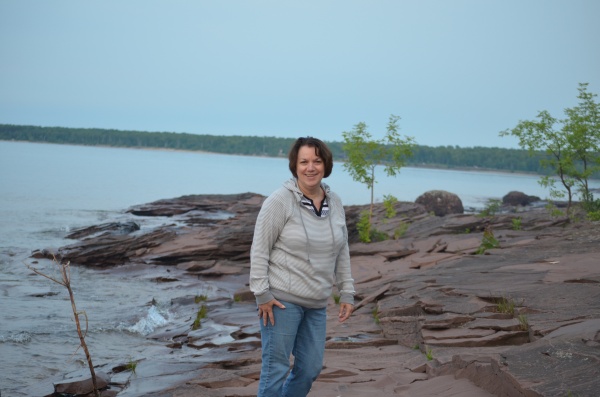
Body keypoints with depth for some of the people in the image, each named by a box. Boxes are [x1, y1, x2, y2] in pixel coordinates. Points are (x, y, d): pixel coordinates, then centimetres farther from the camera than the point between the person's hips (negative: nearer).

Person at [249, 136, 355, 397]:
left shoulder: (335, 203, 7)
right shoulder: (280, 201, -11)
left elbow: (342, 252, 14)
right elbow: (259, 250, -11)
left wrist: (346, 292, 11)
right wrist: (262, 294, -14)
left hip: (316, 304, 6)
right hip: (281, 298, -6)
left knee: (311, 367, 10)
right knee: (276, 367, -3)